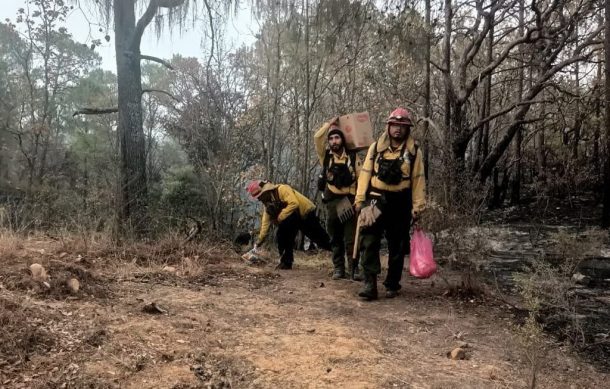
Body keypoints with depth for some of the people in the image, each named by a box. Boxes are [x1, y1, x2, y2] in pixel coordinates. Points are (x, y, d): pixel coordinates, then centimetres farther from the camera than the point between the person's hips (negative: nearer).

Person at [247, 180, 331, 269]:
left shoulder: (282, 189, -25)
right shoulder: (267, 203, 0)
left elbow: (294, 204, -35)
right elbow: (265, 222, 0)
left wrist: (279, 218, -30)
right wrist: (259, 241, -5)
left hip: (306, 213, -8)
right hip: (295, 219, 8)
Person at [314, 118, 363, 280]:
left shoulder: (353, 156, 5)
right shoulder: (326, 156, 9)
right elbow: (317, 138, -4)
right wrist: (329, 124, 5)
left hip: (349, 201, -2)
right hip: (332, 202, 2)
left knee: (351, 238, -3)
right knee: (336, 238, 9)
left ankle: (354, 269, 4)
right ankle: (338, 268, 16)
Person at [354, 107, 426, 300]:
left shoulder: (414, 151, 2)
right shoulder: (376, 147, 5)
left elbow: (418, 179, 1)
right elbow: (365, 173, 3)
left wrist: (418, 206, -4)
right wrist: (360, 199, -2)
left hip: (400, 204, 0)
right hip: (376, 199, 0)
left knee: (397, 246, 9)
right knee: (369, 241, -12)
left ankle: (392, 284, 21)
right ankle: (370, 283, -10)